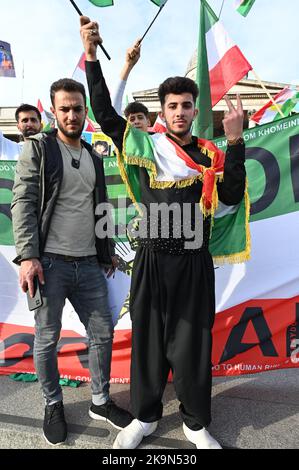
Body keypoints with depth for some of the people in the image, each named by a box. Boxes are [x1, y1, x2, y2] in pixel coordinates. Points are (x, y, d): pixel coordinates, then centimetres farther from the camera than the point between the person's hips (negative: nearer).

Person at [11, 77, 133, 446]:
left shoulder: (94, 157, 16)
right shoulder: (37, 148, 0)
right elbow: (23, 203, -9)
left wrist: (108, 250, 18)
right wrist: (27, 255, -18)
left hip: (88, 263, 5)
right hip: (49, 262, -5)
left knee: (103, 333, 9)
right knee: (47, 339, 7)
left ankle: (100, 402, 29)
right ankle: (53, 406, 31)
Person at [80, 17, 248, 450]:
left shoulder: (211, 155, 5)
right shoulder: (145, 146, 3)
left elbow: (232, 198, -6)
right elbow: (104, 113, 4)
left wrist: (235, 142, -13)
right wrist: (92, 55, -2)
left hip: (195, 263, 1)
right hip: (152, 260, 0)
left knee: (194, 345, 10)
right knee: (148, 339, 13)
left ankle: (197, 423, 33)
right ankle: (145, 417, 35)